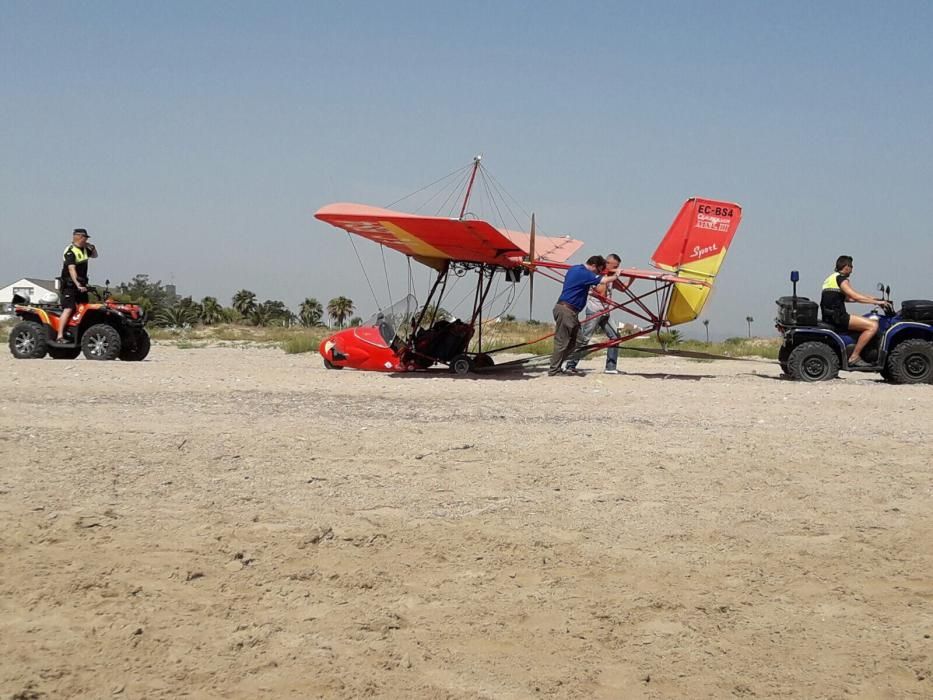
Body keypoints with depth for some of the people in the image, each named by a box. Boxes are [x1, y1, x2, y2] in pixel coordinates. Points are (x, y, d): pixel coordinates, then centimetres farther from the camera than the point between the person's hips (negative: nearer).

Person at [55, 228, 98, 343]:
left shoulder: (84, 249, 12)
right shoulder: (70, 251, -15)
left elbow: (94, 255, 32)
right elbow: (71, 269, -26)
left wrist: (92, 248, 9)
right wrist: (77, 285, -35)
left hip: (81, 284, 9)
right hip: (70, 285, -9)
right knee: (69, 309, -19)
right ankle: (60, 336, -25)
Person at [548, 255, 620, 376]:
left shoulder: (575, 269, 15)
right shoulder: (584, 273, -16)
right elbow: (604, 280, -21)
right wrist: (616, 275, -2)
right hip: (566, 310, -10)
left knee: (571, 342, 13)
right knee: (562, 342, -7)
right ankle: (554, 370, -6)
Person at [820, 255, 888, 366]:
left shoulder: (830, 278, 23)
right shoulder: (841, 278, -7)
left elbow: (848, 298, 28)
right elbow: (855, 297, -17)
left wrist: (870, 298, 27)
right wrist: (877, 302, -10)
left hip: (828, 317, 10)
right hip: (837, 317, -10)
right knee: (873, 325, -16)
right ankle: (854, 357, -15)